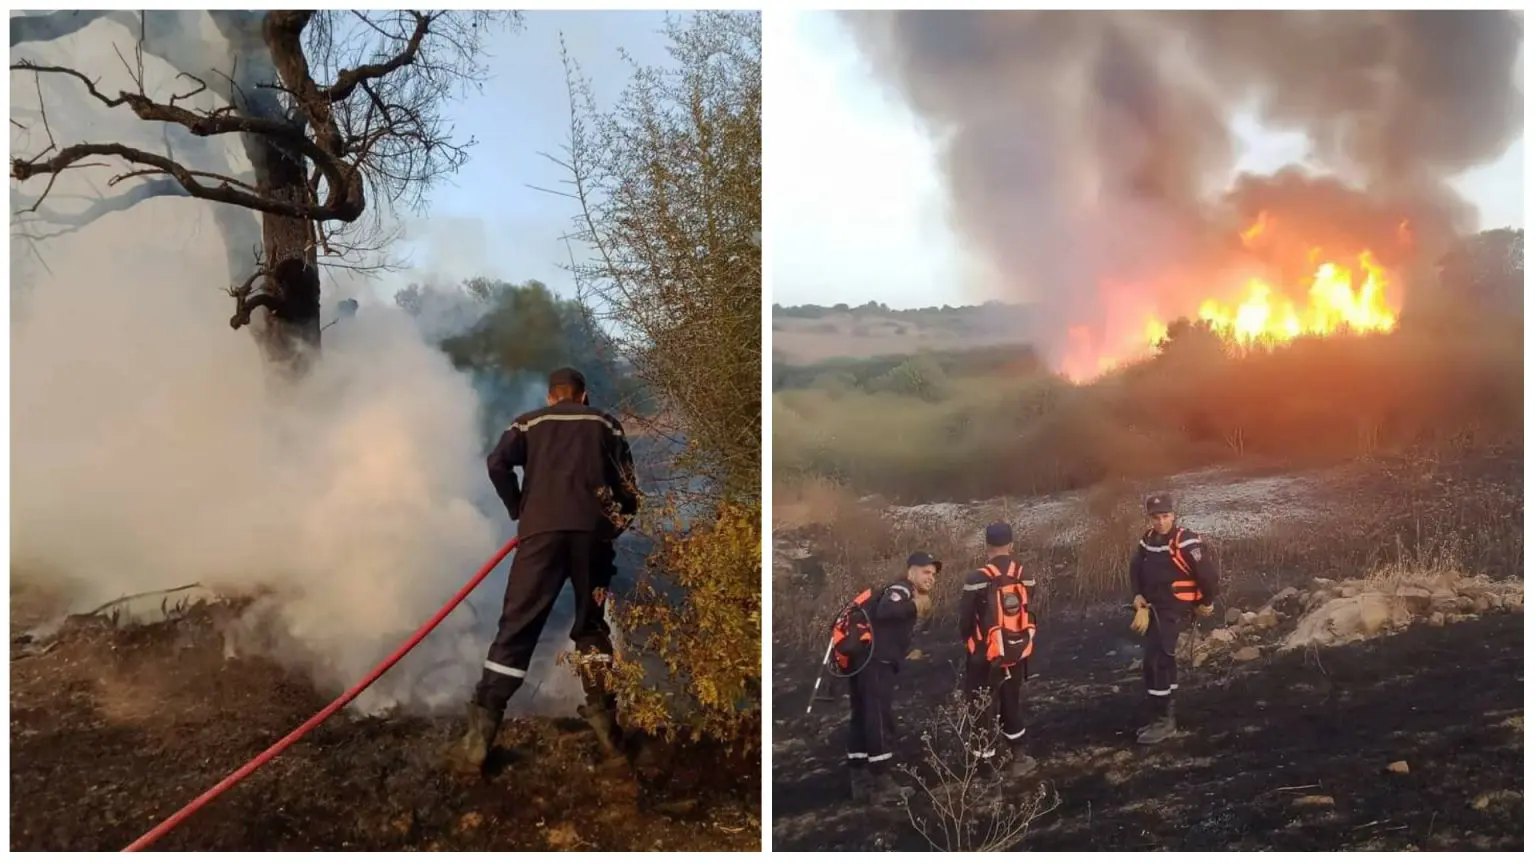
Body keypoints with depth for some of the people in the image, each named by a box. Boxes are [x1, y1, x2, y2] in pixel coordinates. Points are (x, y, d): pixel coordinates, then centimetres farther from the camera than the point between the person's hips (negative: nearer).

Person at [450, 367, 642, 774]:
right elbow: (628, 485, 14)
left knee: (517, 626, -3)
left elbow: (497, 463, 3)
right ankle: (604, 720, 17)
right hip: (593, 530, 1)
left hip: (542, 528, -1)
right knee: (591, 625, 19)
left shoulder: (530, 421, 20)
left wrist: (518, 509, 16)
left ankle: (480, 736, -9)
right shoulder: (605, 423, 23)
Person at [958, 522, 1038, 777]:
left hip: (987, 655, -4)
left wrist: (969, 641, 12)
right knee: (1012, 704, 19)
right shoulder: (1025, 576, -2)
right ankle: (1018, 758, 26)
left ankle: (983, 760, 11)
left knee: (983, 708, 8)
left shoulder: (978, 580, -16)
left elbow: (966, 619, -7)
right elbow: (1030, 615, 7)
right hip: (1017, 652, 5)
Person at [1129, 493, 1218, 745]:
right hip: (1153, 607, 9)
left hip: (1173, 610, -9)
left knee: (1154, 662, -13)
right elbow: (1136, 568, 18)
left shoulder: (1186, 543, -20)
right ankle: (1165, 716, 31)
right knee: (1163, 660, 18)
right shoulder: (1147, 541, 5)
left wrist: (1206, 602, -5)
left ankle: (1162, 722, -6)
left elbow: (1208, 572, -18)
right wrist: (1138, 595, 5)